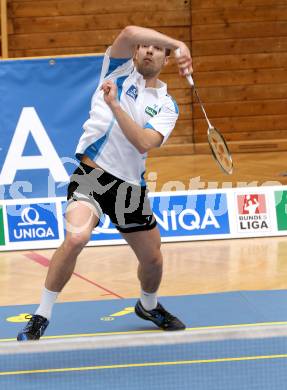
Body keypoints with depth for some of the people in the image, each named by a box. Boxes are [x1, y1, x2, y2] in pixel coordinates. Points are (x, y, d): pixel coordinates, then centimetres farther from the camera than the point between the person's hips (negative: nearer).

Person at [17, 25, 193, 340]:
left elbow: (144, 143, -13)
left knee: (152, 258, 12)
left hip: (130, 185, 5)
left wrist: (114, 105, -22)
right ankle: (41, 317, -15)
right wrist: (177, 43, -17)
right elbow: (130, 32, -18)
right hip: (92, 174, -4)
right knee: (76, 237, -29)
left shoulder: (166, 106, 8)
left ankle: (148, 306, 47)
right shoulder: (120, 70, 4)